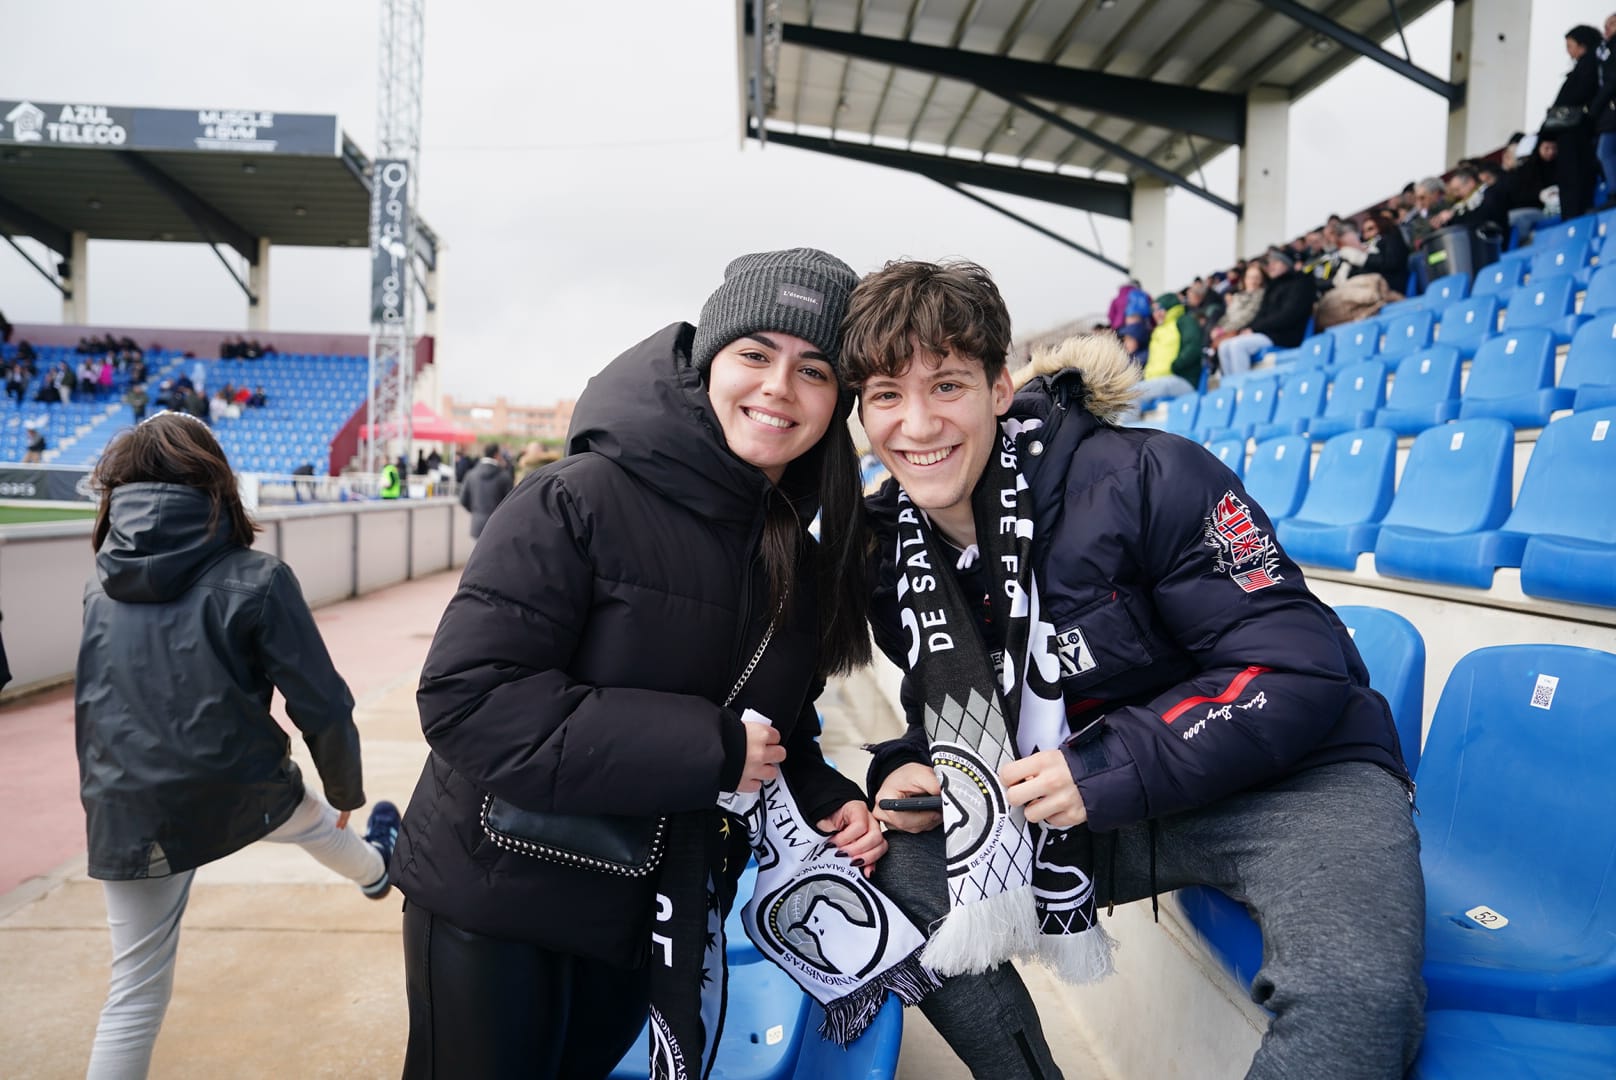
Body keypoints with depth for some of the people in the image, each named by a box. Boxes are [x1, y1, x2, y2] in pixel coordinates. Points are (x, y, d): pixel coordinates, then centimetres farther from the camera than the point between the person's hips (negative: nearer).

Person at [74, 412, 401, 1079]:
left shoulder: (101, 587, 3)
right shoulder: (254, 577, -11)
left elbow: (93, 704, 16)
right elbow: (320, 705, -9)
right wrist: (345, 785, 7)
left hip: (127, 815, 2)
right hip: (244, 794, -2)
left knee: (136, 991, 12)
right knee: (317, 818, 33)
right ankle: (374, 868, 65)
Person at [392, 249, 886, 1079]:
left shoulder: (807, 564, 0)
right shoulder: (581, 499, -21)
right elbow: (466, 698, -27)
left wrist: (827, 801, -11)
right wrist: (704, 748, -29)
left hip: (653, 914, 6)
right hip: (497, 900, -6)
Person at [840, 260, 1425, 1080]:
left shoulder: (1144, 480, -21)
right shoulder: (893, 549, -1)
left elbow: (1302, 671, -20)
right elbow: (946, 711, 14)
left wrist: (1112, 767, -26)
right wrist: (911, 769, -9)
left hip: (1290, 779, -5)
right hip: (1088, 806, 6)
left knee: (1353, 992, -34)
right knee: (902, 871, -9)